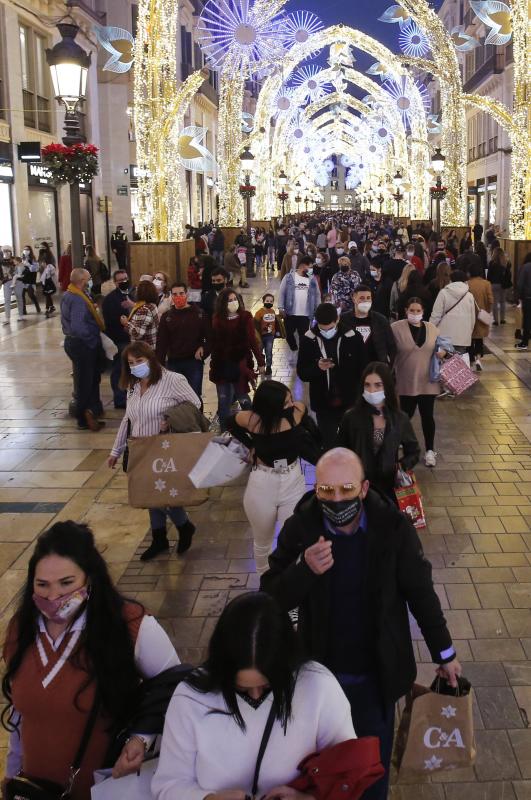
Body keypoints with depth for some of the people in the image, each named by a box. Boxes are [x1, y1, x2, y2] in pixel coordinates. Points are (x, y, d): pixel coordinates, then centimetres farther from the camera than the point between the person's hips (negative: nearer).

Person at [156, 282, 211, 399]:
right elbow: (161, 344, 2)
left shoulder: (199, 314, 1)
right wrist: (159, 366, -5)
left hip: (194, 362, -2)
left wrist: (204, 350, -14)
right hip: (173, 363, 2)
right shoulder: (166, 317, 6)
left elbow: (210, 336, 3)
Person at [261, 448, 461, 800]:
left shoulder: (393, 527, -19)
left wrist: (445, 653, 2)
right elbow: (270, 599, -16)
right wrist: (305, 570, -35)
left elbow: (421, 592, -6)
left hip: (376, 672, -1)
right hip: (319, 670, 1)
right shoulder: (300, 528, -17)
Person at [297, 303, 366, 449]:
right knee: (328, 444, 10)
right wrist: (317, 367, -24)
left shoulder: (353, 338, -9)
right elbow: (302, 373, -4)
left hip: (351, 403, 0)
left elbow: (363, 370, -1)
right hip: (323, 405, 0)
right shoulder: (308, 340, -7)